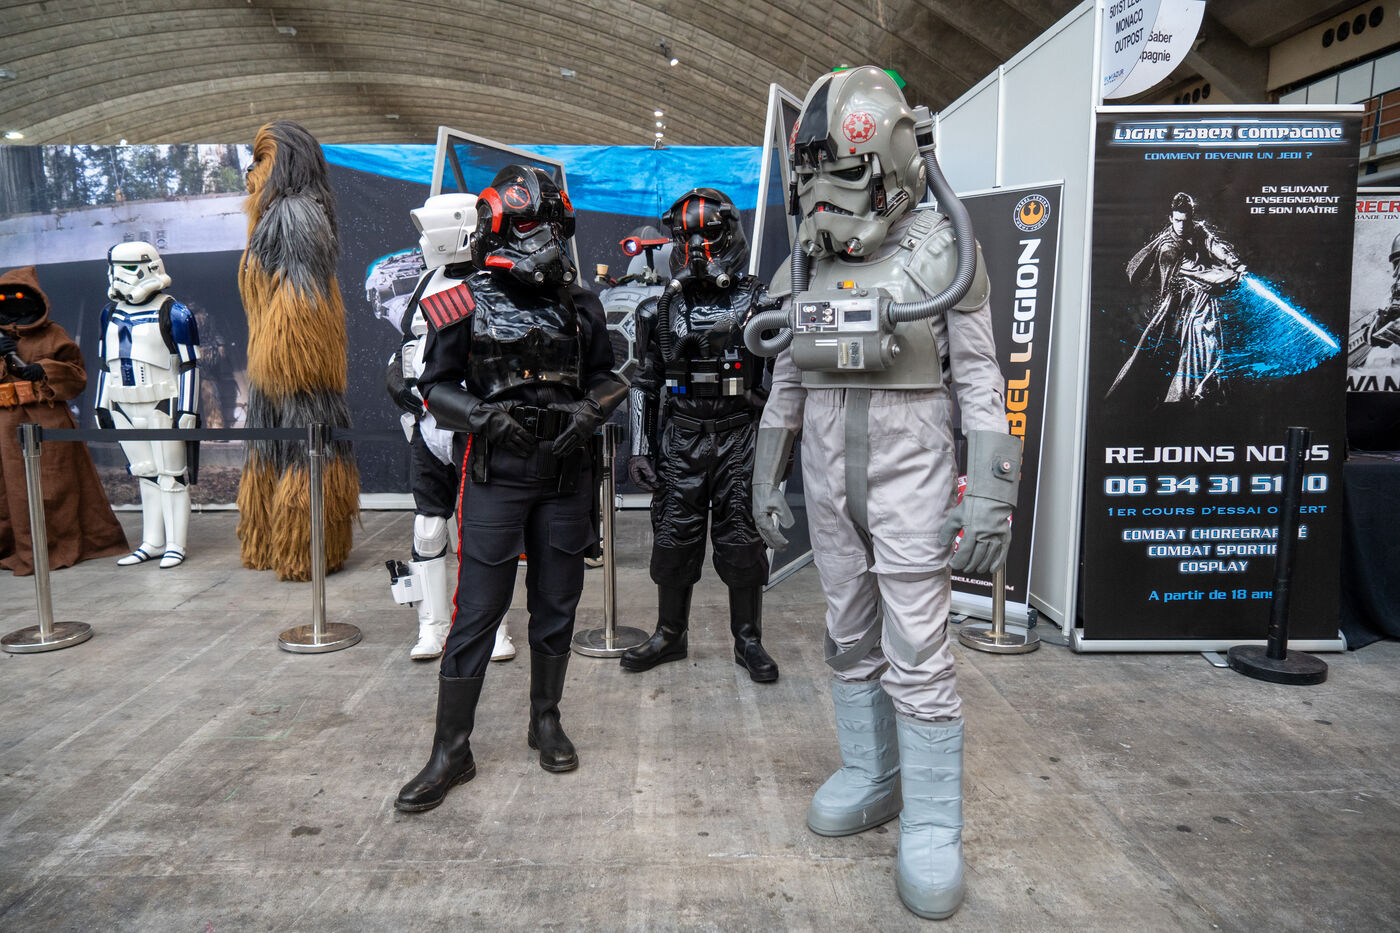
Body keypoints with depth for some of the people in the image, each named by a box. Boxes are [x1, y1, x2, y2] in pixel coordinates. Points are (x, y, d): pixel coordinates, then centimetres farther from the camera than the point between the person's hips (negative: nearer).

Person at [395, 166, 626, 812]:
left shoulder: (580, 305, 8)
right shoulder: (465, 304, -2)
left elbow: (607, 377, 15)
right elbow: (435, 386, 1)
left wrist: (589, 409, -5)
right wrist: (483, 413, -16)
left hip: (566, 475, 4)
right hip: (496, 475, -3)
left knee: (556, 606, 12)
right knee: (477, 613, -2)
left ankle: (546, 720, 30)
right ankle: (451, 751, 10)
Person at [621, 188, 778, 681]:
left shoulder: (759, 303, 1)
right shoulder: (662, 310, 9)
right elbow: (646, 383, 11)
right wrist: (640, 449, 7)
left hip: (740, 438, -2)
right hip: (680, 439, 3)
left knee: (742, 539, 2)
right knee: (674, 538, 6)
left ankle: (748, 640, 17)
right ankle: (669, 635, 22)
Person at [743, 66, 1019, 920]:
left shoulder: (943, 252, -7)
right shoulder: (803, 268, 5)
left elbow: (981, 384, -8)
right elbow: (786, 384, 11)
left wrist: (991, 497, -14)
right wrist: (766, 479, 10)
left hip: (912, 475, -5)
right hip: (829, 477, 5)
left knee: (917, 654, -4)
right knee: (852, 639, 12)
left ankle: (933, 828, 8)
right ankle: (872, 781, 28)